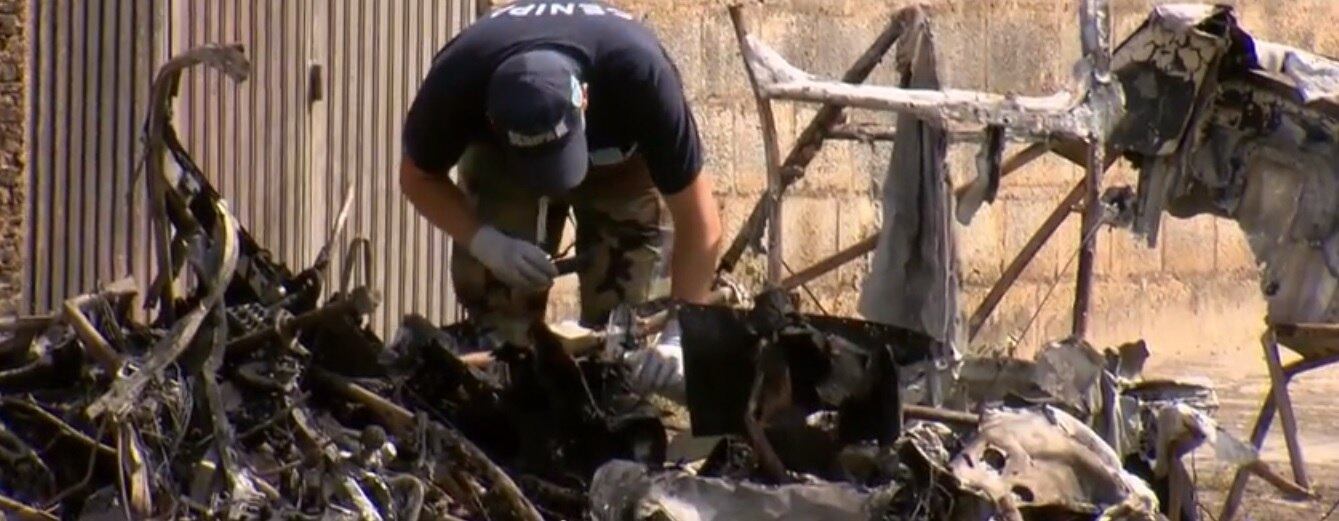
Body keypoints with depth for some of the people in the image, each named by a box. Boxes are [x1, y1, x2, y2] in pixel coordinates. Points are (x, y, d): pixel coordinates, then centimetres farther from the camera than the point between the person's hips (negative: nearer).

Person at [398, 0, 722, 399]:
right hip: (499, 163, 1)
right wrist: (485, 242, -33)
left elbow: (699, 223, -35)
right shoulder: (456, 82, -38)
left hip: (623, 162, -1)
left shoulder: (640, 77, -42)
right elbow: (418, 176, -16)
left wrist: (678, 338, -44)